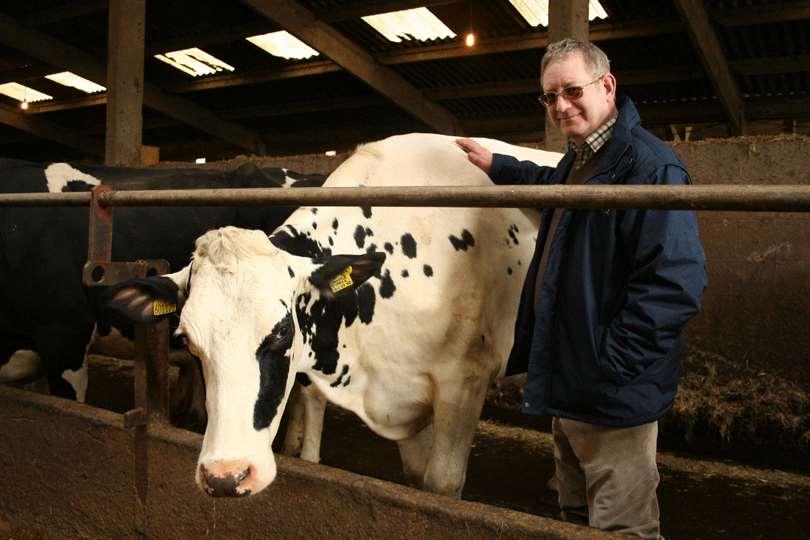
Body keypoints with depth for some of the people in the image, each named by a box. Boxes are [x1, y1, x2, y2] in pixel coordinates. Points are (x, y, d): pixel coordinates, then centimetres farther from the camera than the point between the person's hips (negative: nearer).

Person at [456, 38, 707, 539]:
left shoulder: (650, 164, -19)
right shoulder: (578, 162, 12)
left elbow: (678, 281, -26)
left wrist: (609, 363, -24)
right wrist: (496, 165, 40)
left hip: (613, 398, -10)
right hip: (567, 388, 10)